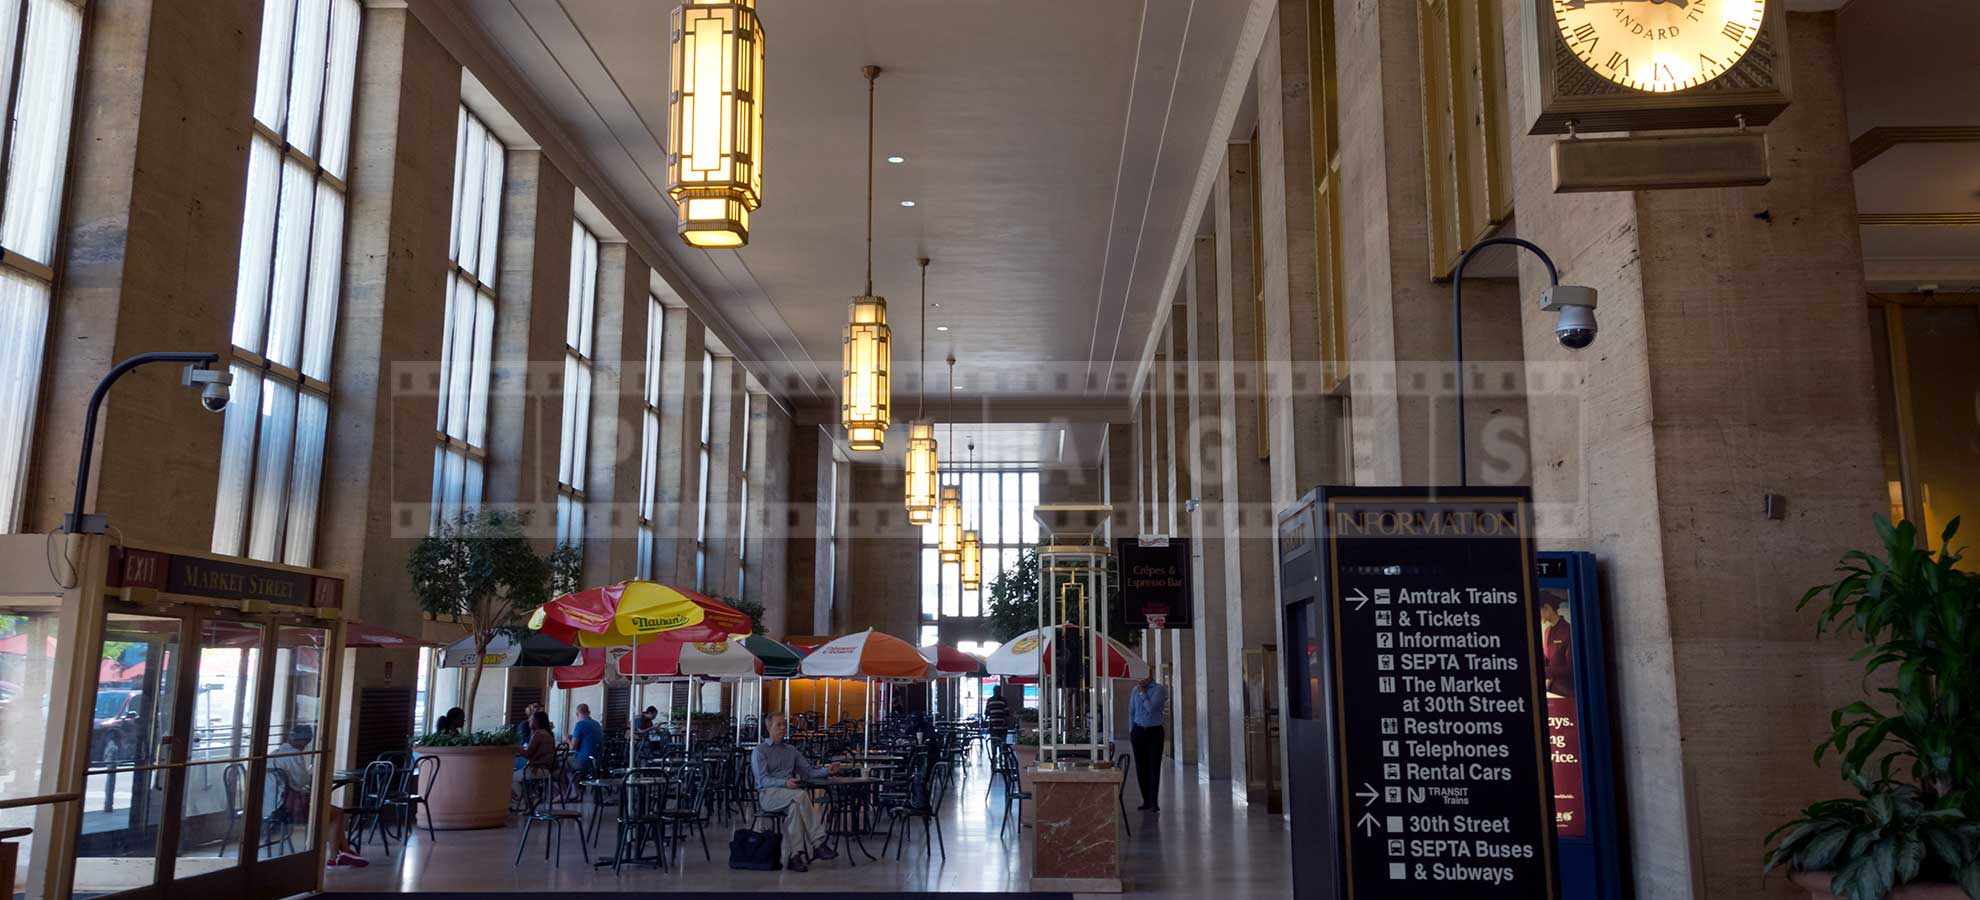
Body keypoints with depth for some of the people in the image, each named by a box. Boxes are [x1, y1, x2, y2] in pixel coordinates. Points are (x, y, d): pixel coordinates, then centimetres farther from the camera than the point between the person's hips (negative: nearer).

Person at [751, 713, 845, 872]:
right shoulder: (760, 751, 5)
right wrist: (785, 783, -26)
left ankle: (795, 856, -41)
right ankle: (818, 842, -35)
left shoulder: (791, 750, 24)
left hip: (790, 796, 5)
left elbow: (809, 770, 17)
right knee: (801, 795, -34)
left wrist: (827, 770, -4)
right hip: (768, 794, -4)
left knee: (796, 807, -34)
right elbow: (763, 780, -8)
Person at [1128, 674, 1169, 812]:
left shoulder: (1159, 689, -7)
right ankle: (1146, 800, 15)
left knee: (1154, 768, -7)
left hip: (1155, 732, -4)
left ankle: (1154, 803, -5)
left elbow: (1151, 708, -17)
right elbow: (1131, 712, 12)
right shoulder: (1135, 690, 7)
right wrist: (1131, 732, 10)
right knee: (1141, 768, 5)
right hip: (1139, 731, 4)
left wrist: (1142, 693, -11)